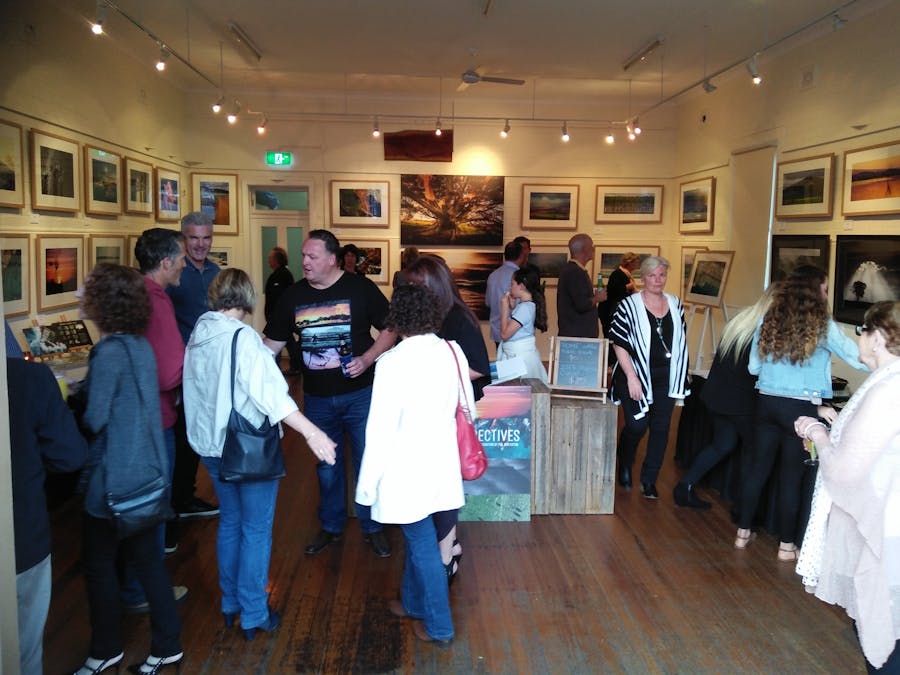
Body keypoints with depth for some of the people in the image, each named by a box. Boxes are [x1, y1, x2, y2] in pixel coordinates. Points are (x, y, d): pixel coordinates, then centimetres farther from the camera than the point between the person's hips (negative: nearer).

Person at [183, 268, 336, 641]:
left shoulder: (197, 335, 2)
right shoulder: (242, 337, -20)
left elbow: (194, 388, 12)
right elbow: (269, 393, -29)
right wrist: (312, 432, -32)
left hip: (211, 444, 7)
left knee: (229, 521, 21)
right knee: (256, 529, 6)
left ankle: (230, 603, 34)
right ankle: (254, 615, 16)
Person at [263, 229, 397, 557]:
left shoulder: (361, 288, -8)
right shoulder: (293, 295, 2)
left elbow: (390, 330, -4)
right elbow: (272, 342, 8)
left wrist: (368, 358, -19)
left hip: (359, 393, -3)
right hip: (317, 398, 3)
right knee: (326, 466, 16)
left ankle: (372, 527, 25)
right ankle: (331, 526, 34)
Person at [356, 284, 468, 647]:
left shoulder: (393, 362, -19)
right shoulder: (452, 351, -3)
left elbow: (381, 427, -17)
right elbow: (468, 406, 7)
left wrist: (368, 480, -8)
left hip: (407, 470, -6)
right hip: (442, 463, 6)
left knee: (422, 543, 8)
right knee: (417, 536, 23)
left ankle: (438, 626, 22)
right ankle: (413, 601, 41)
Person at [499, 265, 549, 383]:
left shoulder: (525, 308, -21)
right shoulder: (521, 303, 8)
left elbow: (505, 333, -22)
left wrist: (505, 308, -15)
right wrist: (512, 307, 6)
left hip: (520, 355, -9)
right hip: (514, 353, 9)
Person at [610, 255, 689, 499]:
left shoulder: (675, 305, 8)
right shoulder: (629, 306, -7)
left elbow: (681, 342, 16)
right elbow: (619, 344, -9)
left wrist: (681, 377, 12)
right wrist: (631, 377, -15)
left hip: (666, 378, 4)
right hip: (637, 376, -4)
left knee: (661, 428, 5)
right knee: (637, 425, -7)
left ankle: (649, 480, 18)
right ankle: (625, 465, 25)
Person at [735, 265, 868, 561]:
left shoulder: (769, 320, 2)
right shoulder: (822, 326, -9)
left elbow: (753, 366, 7)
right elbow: (858, 358, -1)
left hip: (767, 403, 3)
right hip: (801, 409, -3)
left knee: (758, 468, 14)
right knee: (791, 476, 7)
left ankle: (743, 532, 24)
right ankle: (786, 544, 18)